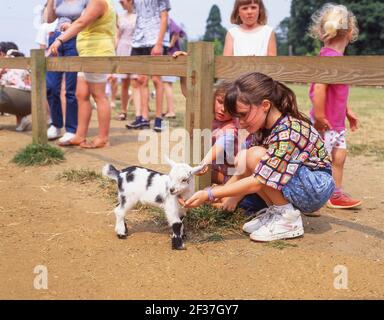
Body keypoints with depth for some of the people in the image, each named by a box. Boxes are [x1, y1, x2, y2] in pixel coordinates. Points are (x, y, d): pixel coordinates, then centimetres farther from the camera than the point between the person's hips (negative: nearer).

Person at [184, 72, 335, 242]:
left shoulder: (288, 133, -29)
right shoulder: (264, 127, -3)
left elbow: (256, 182, -29)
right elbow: (248, 170, 4)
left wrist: (210, 194, -27)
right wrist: (224, 192, -7)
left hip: (317, 188, -8)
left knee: (255, 156, -26)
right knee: (241, 158, -6)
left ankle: (289, 220, -13)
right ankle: (276, 210, 2)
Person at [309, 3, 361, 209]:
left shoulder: (337, 56, 11)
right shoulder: (329, 57, -20)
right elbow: (319, 87, -28)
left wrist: (347, 111, 22)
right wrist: (319, 117, -25)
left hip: (337, 122, 9)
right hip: (326, 123, -9)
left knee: (339, 156, 13)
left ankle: (337, 194, 24)